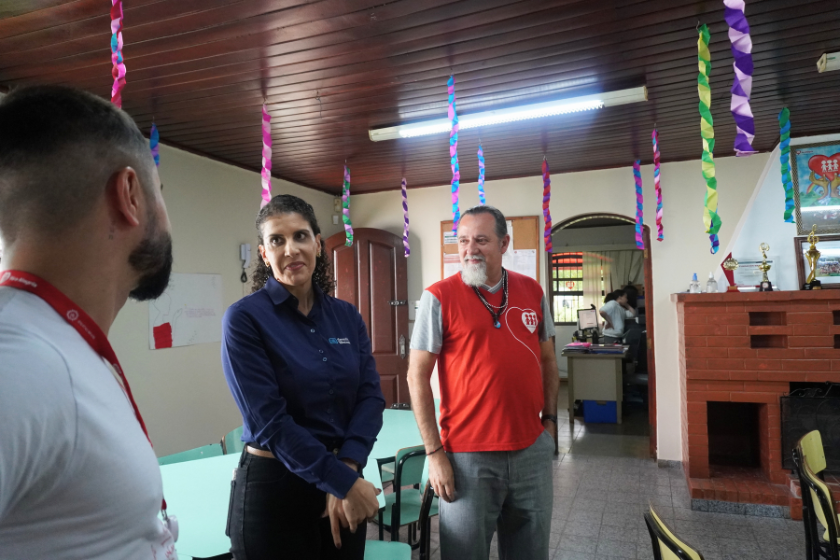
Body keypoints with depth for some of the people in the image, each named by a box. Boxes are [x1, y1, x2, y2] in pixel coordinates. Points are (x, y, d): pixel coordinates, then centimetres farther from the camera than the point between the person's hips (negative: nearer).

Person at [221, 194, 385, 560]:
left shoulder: (347, 316, 2)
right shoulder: (244, 319, -12)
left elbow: (370, 396, -2)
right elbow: (268, 420, -17)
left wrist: (348, 467, -17)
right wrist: (343, 482, -17)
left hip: (346, 481, 5)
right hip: (275, 487, -4)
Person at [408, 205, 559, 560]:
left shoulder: (532, 292, 4)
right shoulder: (439, 297, -10)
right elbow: (417, 377, -10)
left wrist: (550, 419, 9)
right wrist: (434, 452, -11)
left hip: (533, 450, 4)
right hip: (468, 454, -4)